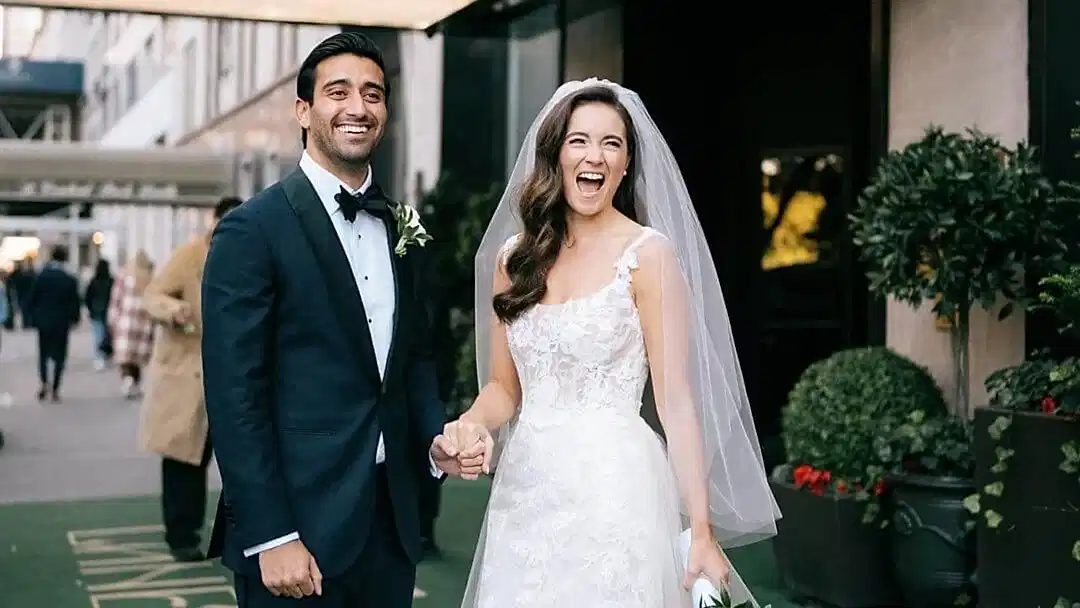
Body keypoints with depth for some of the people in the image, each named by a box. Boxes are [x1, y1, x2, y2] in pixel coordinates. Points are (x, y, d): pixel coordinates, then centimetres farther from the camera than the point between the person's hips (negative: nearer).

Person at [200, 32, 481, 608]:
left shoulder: (399, 227, 10)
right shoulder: (252, 229, -10)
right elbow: (234, 395, -14)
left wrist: (435, 437, -1)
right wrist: (270, 537, -17)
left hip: (391, 521, 6)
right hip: (297, 525, -6)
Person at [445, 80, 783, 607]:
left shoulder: (648, 253, -6)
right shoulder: (514, 256, 8)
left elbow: (675, 399, -9)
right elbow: (504, 387, 13)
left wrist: (702, 532, -13)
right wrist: (472, 422, -9)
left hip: (614, 490, -4)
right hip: (524, 491, 4)